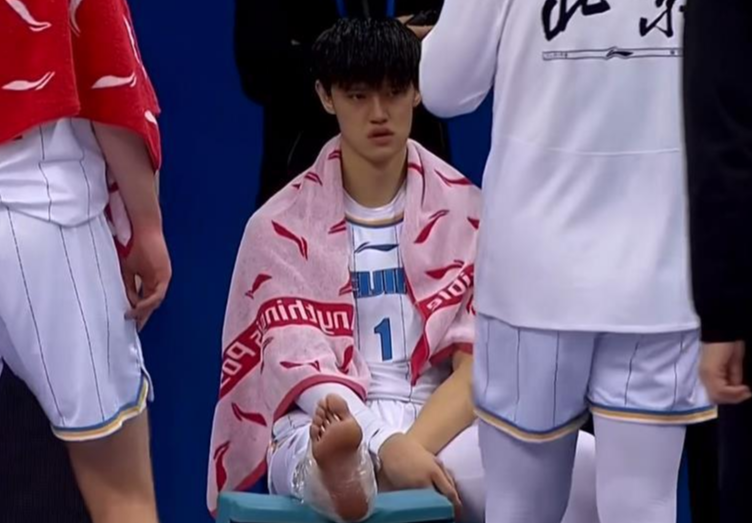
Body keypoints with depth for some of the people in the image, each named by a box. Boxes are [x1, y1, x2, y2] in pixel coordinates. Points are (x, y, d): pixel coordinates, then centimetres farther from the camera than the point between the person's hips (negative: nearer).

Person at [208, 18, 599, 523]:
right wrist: (386, 446, -25)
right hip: (332, 429, -2)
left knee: (585, 468, -30)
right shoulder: (281, 227, 5)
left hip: (442, 426, 2)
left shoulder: (465, 211, 9)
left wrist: (414, 444, -19)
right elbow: (302, 364, -6)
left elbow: (478, 364, 1)